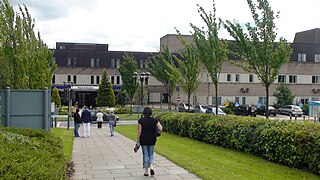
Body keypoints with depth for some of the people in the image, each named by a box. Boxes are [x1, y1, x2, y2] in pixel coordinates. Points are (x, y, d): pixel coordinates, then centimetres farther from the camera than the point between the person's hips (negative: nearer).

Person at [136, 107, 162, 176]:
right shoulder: (154, 120, -5)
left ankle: (147, 171, 12)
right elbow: (160, 129, -8)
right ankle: (151, 166, -7)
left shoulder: (141, 120, -9)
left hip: (143, 140, -1)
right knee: (151, 154, 17)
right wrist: (158, 123, 10)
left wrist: (138, 141, -2)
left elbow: (139, 132, -10)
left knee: (145, 155, 8)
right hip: (152, 140, 1)